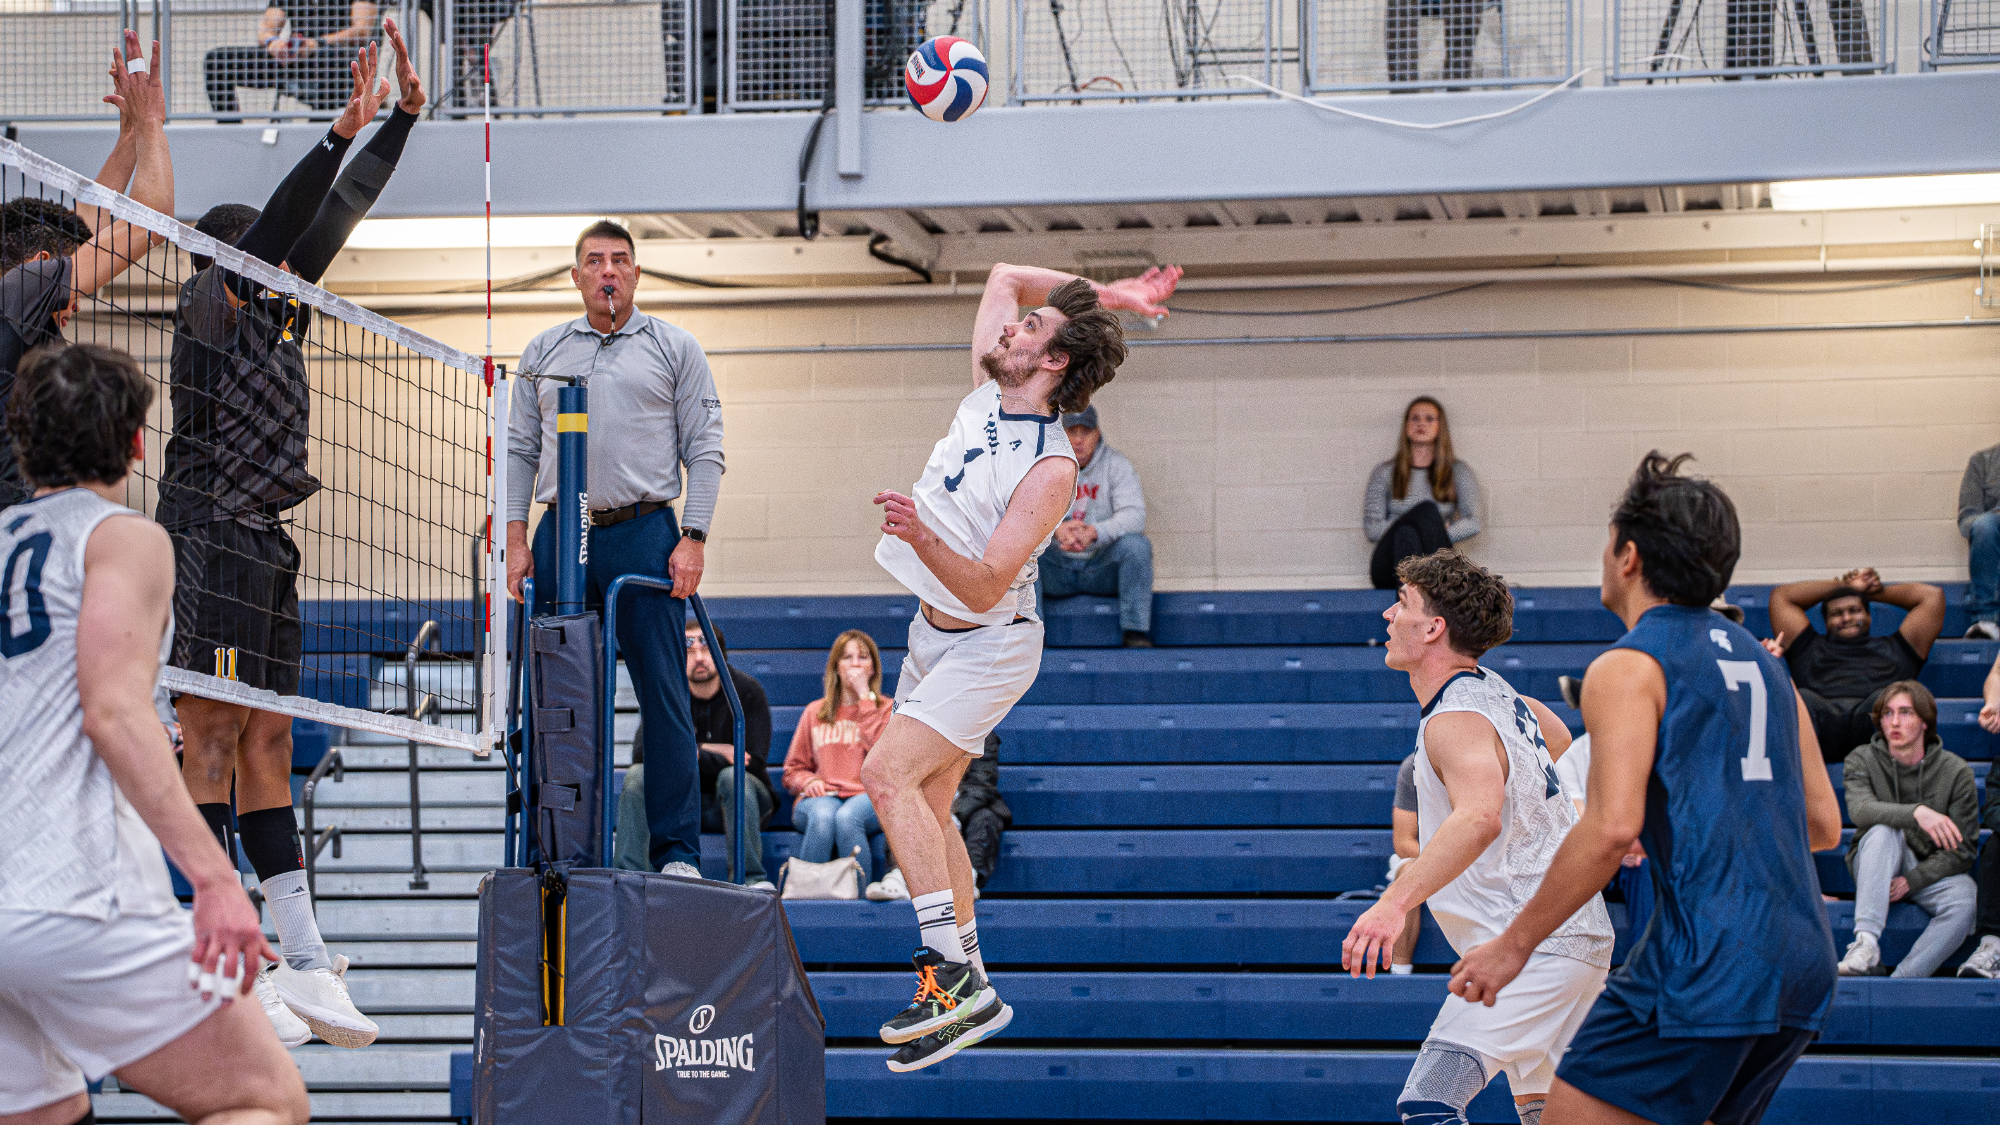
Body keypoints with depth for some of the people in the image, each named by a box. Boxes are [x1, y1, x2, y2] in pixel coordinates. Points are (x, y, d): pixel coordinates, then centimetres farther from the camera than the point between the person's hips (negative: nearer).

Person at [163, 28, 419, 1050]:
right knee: (212, 740, -9)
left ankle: (305, 964, 9)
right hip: (208, 536, -9)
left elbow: (337, 215, 20)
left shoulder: (280, 308, 16)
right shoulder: (208, 306, -5)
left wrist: (402, 119, 17)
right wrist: (343, 132, -26)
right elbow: (276, 223, -19)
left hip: (265, 544, 9)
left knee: (266, 746, 9)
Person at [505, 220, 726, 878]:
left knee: (664, 699, -5)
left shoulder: (674, 349, 8)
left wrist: (693, 539, -7)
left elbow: (703, 449, 3)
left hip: (645, 533, -3)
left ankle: (676, 853, -3)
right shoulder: (543, 353, 16)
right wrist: (515, 538, 4)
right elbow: (520, 448, 15)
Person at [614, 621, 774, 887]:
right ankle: (627, 874, -32)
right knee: (638, 774, -23)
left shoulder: (747, 690, -10)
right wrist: (711, 752, -20)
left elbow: (753, 762, -18)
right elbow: (643, 752, -16)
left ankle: (750, 877, -39)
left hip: (741, 798, -2)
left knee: (732, 776, -35)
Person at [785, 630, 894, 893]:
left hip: (869, 797, -2)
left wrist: (865, 697, 0)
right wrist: (807, 781, -2)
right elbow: (793, 770, 23)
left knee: (847, 817, -39)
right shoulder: (815, 712, 24)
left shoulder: (887, 710, 17)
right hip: (821, 797, 2)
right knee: (823, 816, -37)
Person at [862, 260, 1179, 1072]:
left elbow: (985, 586, -28)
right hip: (934, 632, 9)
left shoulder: (1051, 469, -24)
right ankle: (972, 993, 18)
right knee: (927, 809, 11)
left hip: (988, 645, -9)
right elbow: (1004, 276, 10)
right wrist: (1101, 296, 4)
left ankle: (950, 972, -27)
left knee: (889, 773, -24)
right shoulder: (986, 397, -3)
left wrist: (921, 535, -44)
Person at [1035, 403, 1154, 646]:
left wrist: (1095, 532, -34)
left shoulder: (1116, 465, 0)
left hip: (1104, 568, 0)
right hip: (1058, 569, 1)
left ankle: (1136, 633, -24)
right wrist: (1057, 529, -34)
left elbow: (1134, 515, -13)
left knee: (1136, 543, -29)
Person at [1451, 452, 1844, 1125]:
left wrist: (1513, 945, -10)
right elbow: (1823, 825, 21)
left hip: (1704, 963, -8)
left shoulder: (1628, 668, -4)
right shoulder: (1760, 661, 19)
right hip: (1806, 963, 8)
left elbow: (1612, 828, -17)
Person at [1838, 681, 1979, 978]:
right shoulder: (1863, 760, -5)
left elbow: (1962, 850, -7)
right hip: (1874, 868, 0)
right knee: (1882, 831, -33)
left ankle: (1902, 981, -40)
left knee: (1965, 894, -32)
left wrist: (1911, 881, -20)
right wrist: (1916, 812, -44)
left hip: (1930, 872, 1)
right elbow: (1859, 809, -27)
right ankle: (1866, 942, -45)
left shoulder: (1955, 771, -6)